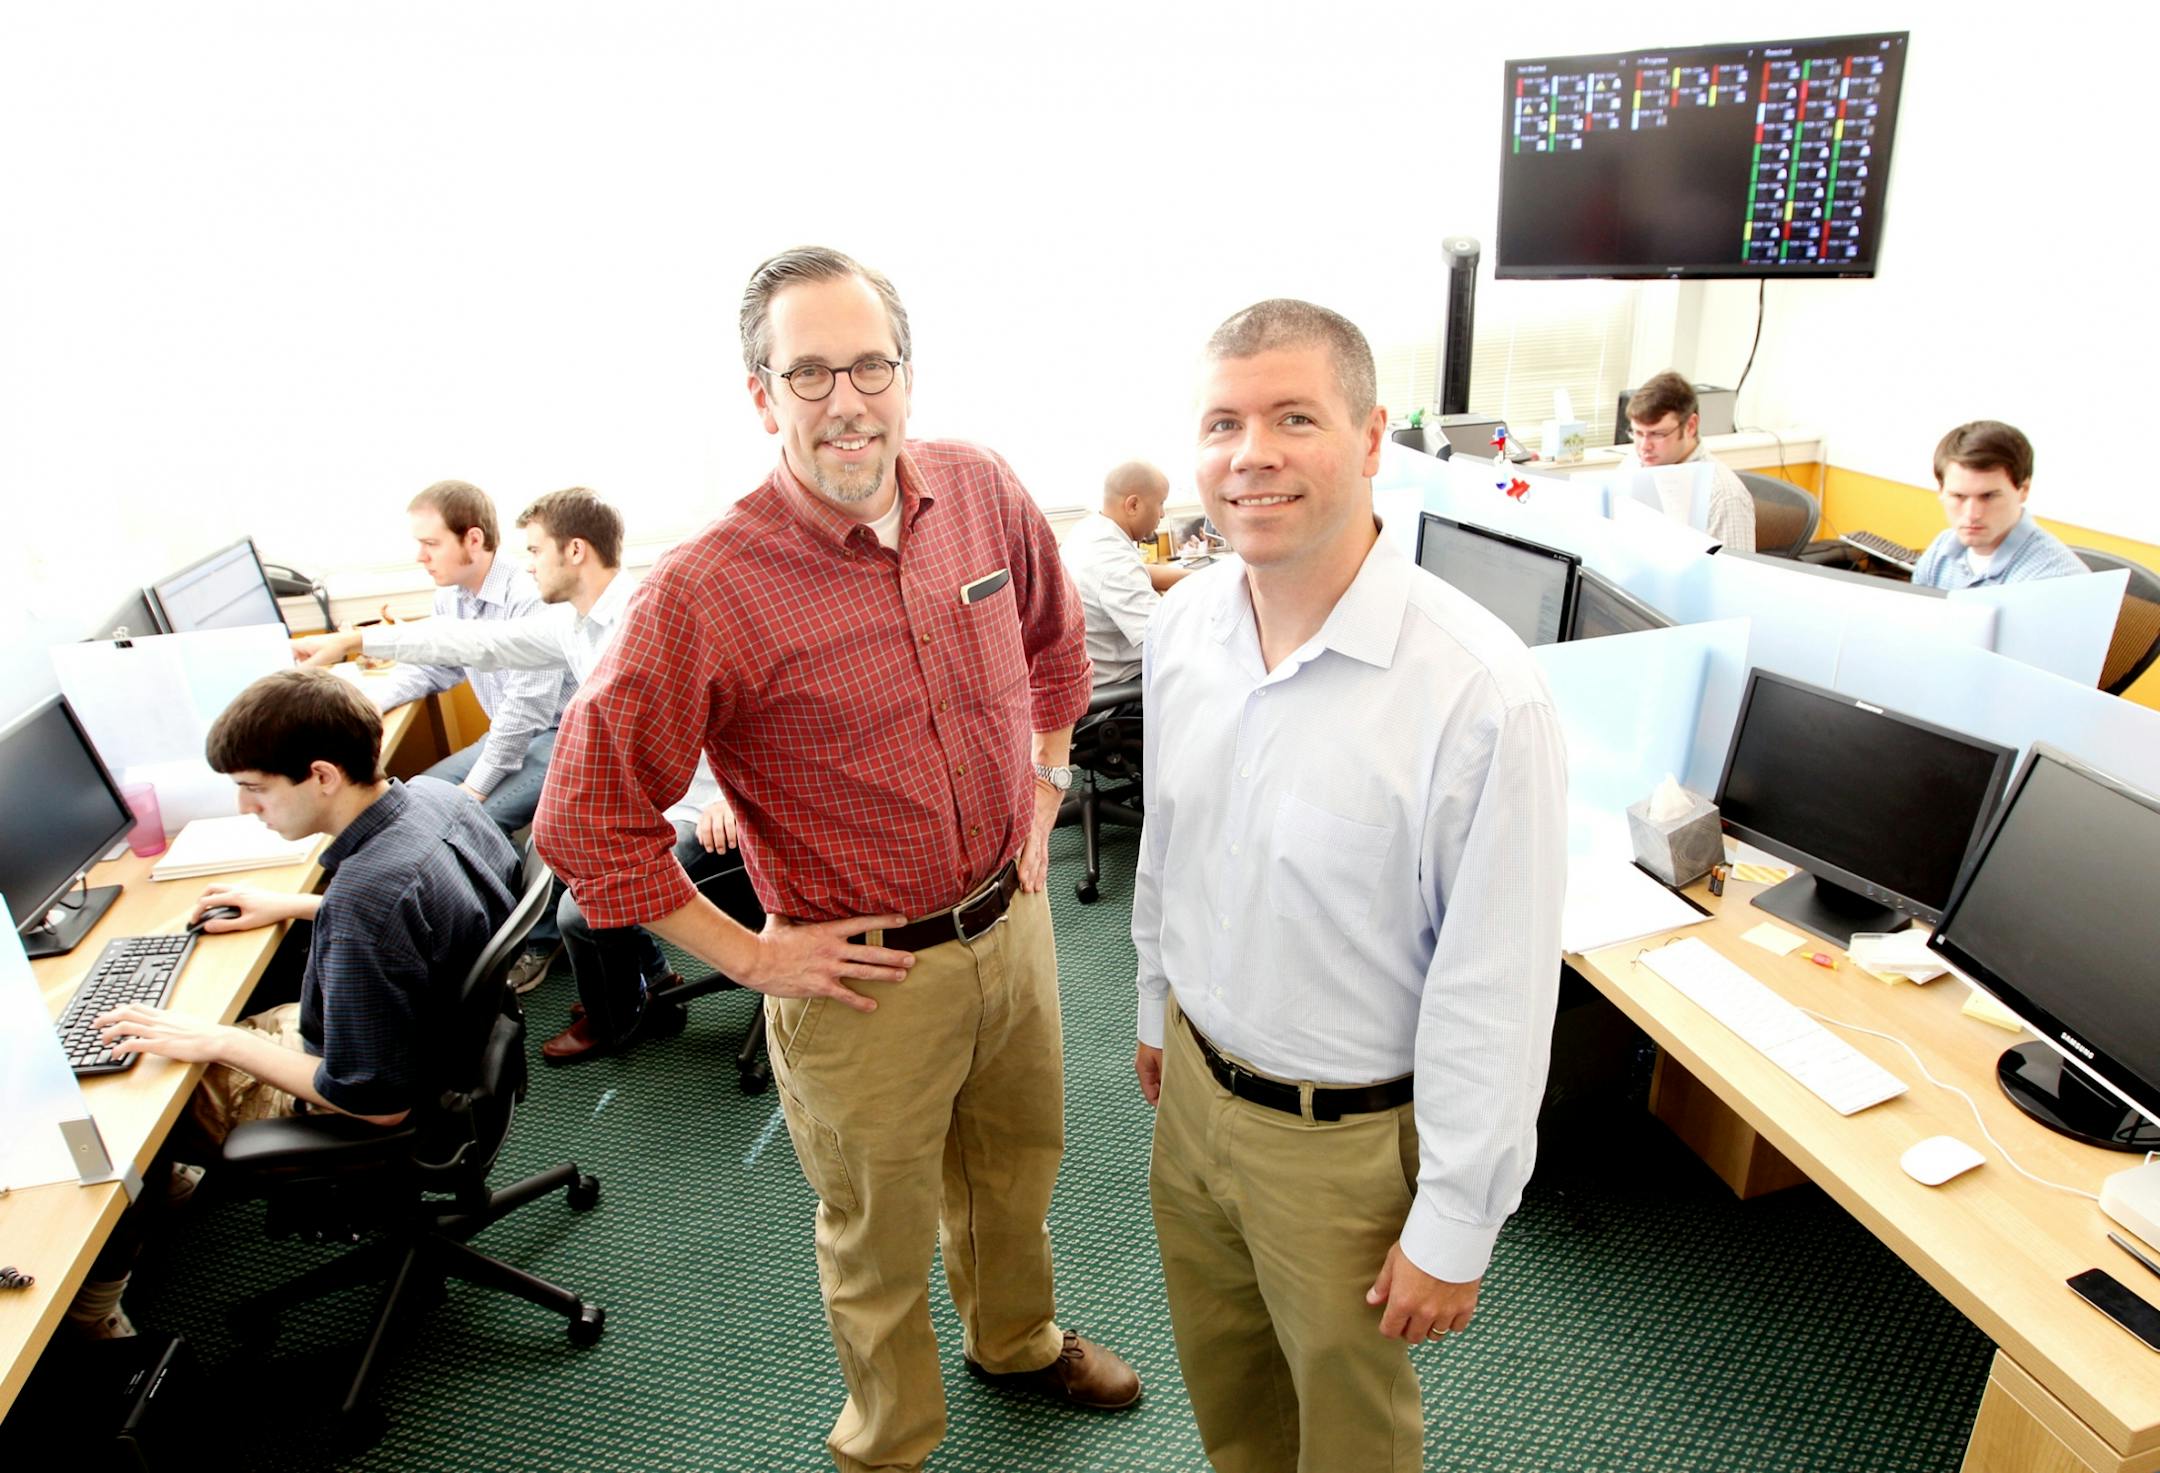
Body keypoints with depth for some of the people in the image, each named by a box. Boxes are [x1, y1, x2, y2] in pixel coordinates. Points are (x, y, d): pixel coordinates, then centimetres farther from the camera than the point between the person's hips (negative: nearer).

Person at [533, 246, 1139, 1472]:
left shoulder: (982, 492, -7)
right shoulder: (703, 593, -23)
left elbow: (1055, 635, 13)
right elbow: (586, 819, -17)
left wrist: (1044, 785, 8)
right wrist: (749, 956, -13)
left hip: (1013, 922, 5)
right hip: (865, 977, -5)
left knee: (1017, 1163, 28)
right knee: (881, 1234, 18)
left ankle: (1017, 1338, 60)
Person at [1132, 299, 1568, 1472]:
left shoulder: (1479, 692, -28)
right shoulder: (1182, 627, -7)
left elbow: (1497, 993, -20)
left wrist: (1454, 1231, -12)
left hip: (1349, 1138, -5)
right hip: (1193, 1085, 6)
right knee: (1221, 1378, 30)